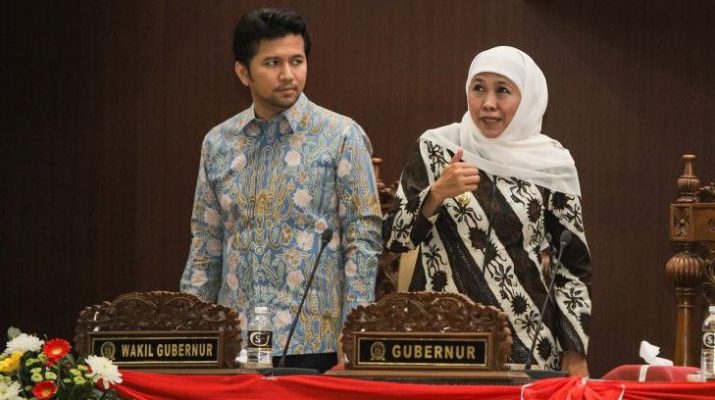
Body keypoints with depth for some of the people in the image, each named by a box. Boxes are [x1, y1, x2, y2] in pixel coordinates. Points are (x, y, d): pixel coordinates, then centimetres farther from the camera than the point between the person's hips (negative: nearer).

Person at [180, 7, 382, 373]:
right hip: (234, 343, 4)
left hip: (313, 344, -4)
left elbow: (362, 242, -6)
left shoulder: (341, 137, -3)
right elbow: (206, 247, 13)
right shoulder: (218, 143, 9)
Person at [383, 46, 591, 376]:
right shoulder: (435, 148, 2)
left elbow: (574, 265, 5)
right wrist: (437, 193, -17)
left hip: (528, 344, 0)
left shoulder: (551, 162, 2)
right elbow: (393, 238, -1)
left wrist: (575, 355, 1)